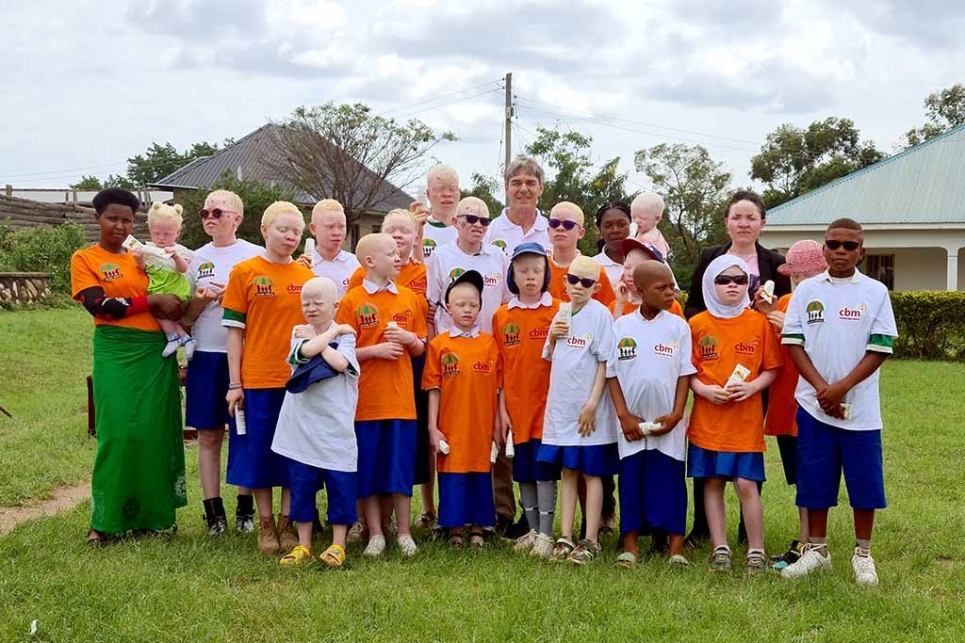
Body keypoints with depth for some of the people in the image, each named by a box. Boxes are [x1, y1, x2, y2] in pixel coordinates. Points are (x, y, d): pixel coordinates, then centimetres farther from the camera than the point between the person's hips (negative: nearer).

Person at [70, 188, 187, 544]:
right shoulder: (85, 258, 2)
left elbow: (170, 300, 22)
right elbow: (99, 305, -12)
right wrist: (151, 302, -13)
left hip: (156, 352, 5)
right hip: (116, 354, -4)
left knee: (156, 432, 4)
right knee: (118, 433, -8)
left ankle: (151, 513, 12)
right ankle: (106, 518, 1)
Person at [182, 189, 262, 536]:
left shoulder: (254, 255, 0)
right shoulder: (197, 258, 10)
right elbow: (186, 315, 13)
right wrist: (200, 299, -8)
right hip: (206, 355, 3)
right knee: (208, 434, 4)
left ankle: (245, 509, 12)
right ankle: (213, 511, 12)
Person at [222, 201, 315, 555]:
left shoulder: (307, 276, 7)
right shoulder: (244, 272, -1)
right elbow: (235, 330, -1)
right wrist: (234, 383, -6)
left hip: (299, 379, 3)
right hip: (257, 379, -3)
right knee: (259, 451, 4)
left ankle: (287, 522, 18)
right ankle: (265, 523, 17)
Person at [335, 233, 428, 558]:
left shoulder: (409, 298, 8)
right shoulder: (352, 300, -3)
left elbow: (420, 349, 13)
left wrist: (409, 339, -8)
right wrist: (374, 350, -16)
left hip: (401, 398, 2)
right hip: (365, 399, -2)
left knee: (402, 466, 5)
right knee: (368, 467, 4)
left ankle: (404, 533, 16)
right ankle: (375, 534, 15)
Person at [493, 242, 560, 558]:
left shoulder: (559, 311, -3)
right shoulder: (502, 316, 6)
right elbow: (501, 367, 7)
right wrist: (502, 410, 4)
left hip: (547, 404, -3)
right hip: (517, 406, 4)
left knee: (544, 469, -1)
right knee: (523, 472, 10)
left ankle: (545, 533, 6)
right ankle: (531, 530, 22)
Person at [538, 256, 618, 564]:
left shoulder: (600, 314, -7)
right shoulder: (562, 314, 10)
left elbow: (605, 362, -10)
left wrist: (592, 403, -15)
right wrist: (552, 338, -2)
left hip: (588, 407, -6)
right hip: (561, 405, 6)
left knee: (591, 473, 2)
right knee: (568, 472, 9)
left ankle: (591, 541, 7)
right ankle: (566, 538, 13)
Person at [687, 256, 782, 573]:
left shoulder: (759, 322, 1)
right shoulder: (697, 324, 1)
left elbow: (771, 370, 4)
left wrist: (752, 387, -13)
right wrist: (704, 389, -12)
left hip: (747, 419, -1)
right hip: (707, 418, 1)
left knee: (747, 484, -4)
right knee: (713, 483, 6)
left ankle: (756, 552, 8)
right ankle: (720, 549, 16)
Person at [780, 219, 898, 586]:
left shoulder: (875, 292, 1)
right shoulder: (807, 290, 4)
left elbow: (881, 348, -4)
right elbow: (793, 343, 1)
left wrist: (842, 387, -13)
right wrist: (821, 387, -11)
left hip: (860, 407, -1)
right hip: (814, 404, 1)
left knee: (864, 482, 3)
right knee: (814, 481, 6)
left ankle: (862, 554, 17)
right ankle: (816, 550, 20)